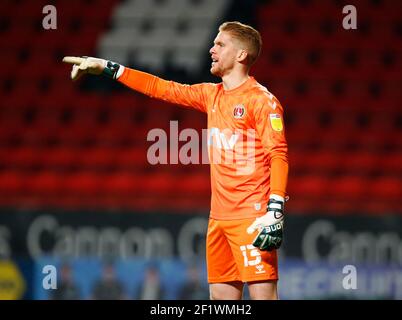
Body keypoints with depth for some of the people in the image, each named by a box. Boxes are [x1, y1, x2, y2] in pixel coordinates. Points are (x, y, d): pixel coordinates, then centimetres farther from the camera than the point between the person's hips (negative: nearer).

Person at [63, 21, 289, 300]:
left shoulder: (261, 100, -7)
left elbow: (279, 155, -13)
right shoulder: (212, 95, 16)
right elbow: (163, 89, 22)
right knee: (221, 295, 5)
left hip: (252, 217, -8)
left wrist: (275, 211, -22)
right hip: (219, 218, 8)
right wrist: (107, 68, 22)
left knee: (262, 293, -13)